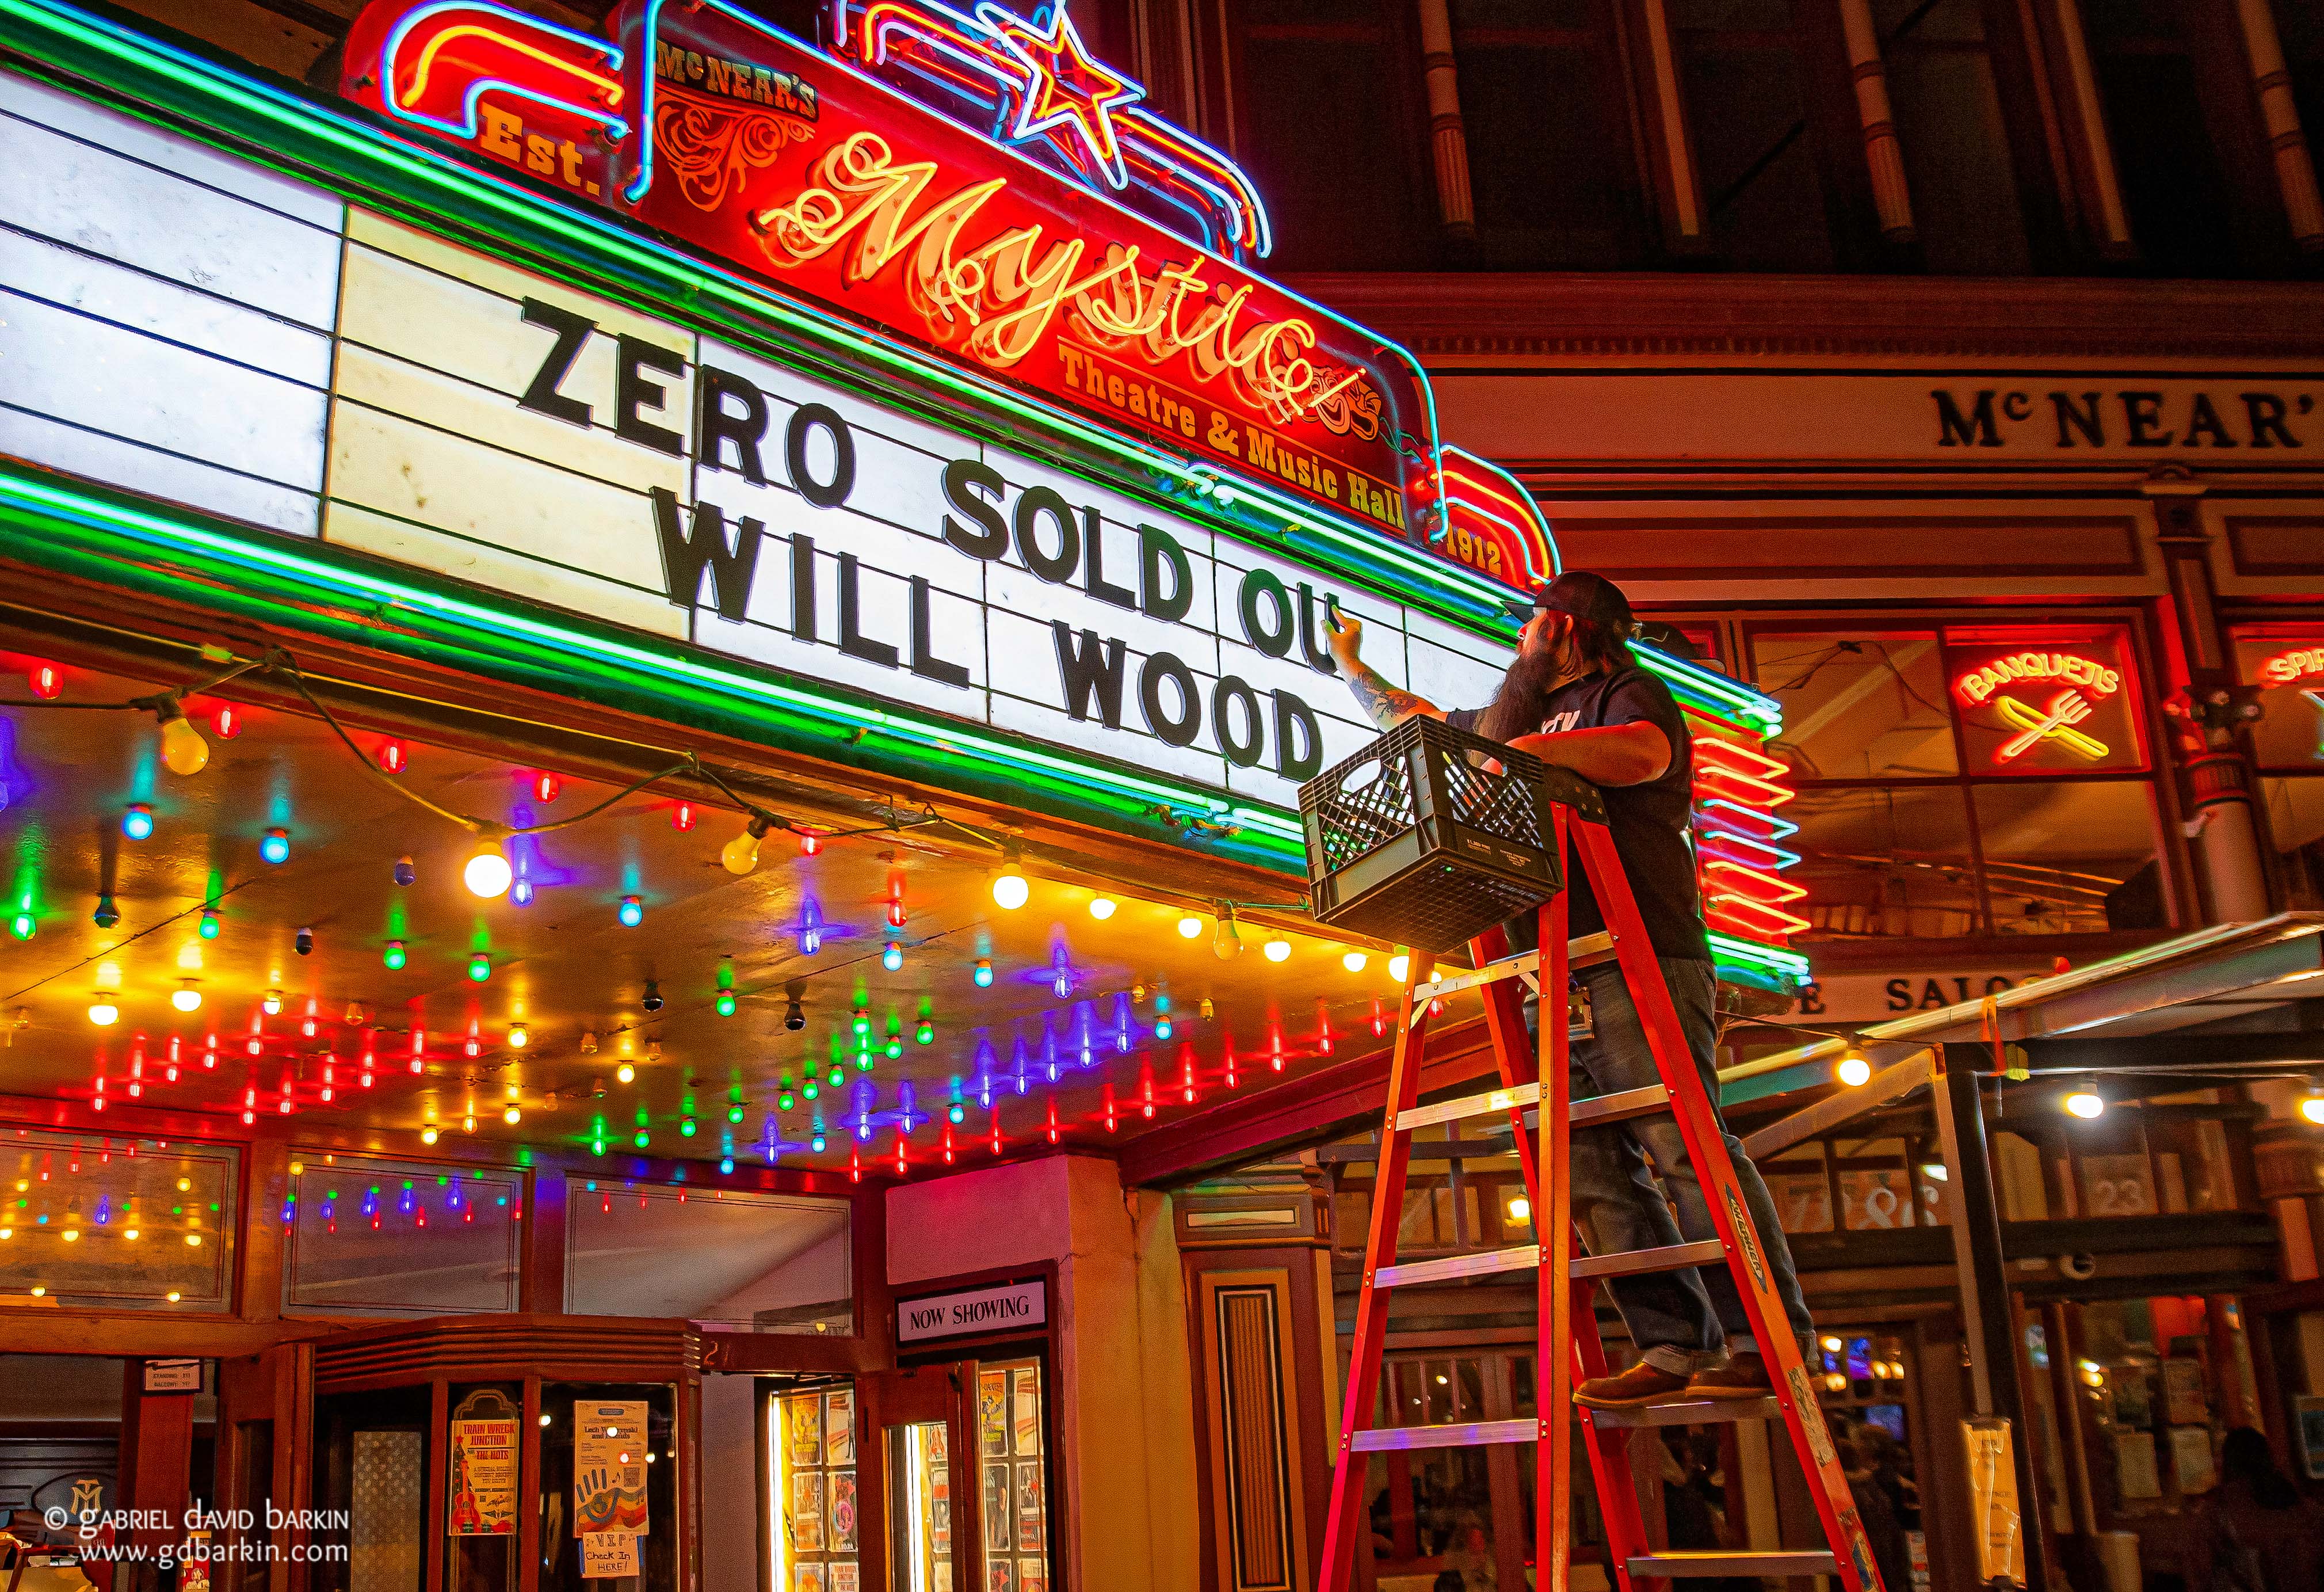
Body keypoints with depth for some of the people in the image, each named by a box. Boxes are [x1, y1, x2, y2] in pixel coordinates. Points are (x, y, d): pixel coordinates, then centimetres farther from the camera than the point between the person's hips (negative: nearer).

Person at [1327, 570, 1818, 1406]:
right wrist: (1348, 660, 51)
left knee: (1682, 1140, -16)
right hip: (1559, 973, 8)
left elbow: (1644, 753, -17)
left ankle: (1763, 1343, -17)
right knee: (1590, 1164, -4)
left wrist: (1520, 750, -15)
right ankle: (1673, 1345, -7)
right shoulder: (1518, 716, 31)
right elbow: (1407, 719, 44)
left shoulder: (1626, 692, 8)